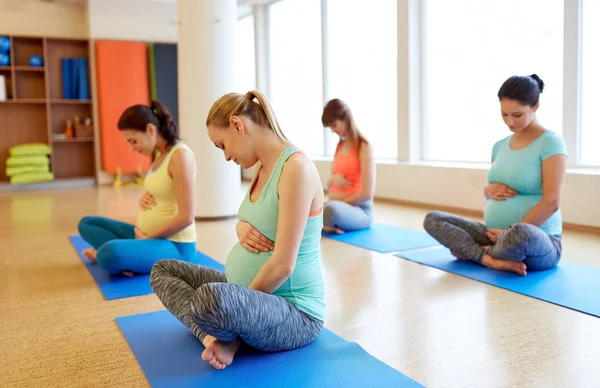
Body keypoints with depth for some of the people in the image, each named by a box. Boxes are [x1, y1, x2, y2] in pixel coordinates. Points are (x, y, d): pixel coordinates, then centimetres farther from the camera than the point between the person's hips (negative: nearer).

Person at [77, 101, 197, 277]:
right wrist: (145, 198, 1)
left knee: (110, 254, -35)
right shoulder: (161, 155, 10)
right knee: (87, 224, 13)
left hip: (175, 245, -10)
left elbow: (185, 217, -23)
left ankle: (103, 255, -1)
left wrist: (147, 238, -13)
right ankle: (128, 257, -7)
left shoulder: (180, 155, -19)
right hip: (150, 235, 10)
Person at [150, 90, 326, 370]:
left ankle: (224, 335, -4)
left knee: (211, 297, -40)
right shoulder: (263, 168, 7)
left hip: (294, 312, -10)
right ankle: (218, 334, -7)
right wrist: (242, 230, -4)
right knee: (163, 270, 14)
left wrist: (238, 305, -14)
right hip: (256, 294, 10)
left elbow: (283, 265, -25)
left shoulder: (296, 168, -22)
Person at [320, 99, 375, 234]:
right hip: (336, 206, 7)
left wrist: (340, 203, -10)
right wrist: (333, 178, -5)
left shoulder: (364, 146, -9)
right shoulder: (340, 145, 13)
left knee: (331, 210, -41)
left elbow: (367, 194, -16)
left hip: (359, 210, -6)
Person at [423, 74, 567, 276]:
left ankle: (472, 251, -12)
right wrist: (490, 190, -5)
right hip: (495, 234, 7)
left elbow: (551, 202, -17)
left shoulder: (550, 143, -10)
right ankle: (491, 259, -21)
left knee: (519, 235, -43)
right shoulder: (500, 145, 11)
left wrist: (510, 234, -19)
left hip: (537, 241, -7)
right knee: (432, 219, -7)